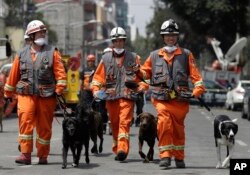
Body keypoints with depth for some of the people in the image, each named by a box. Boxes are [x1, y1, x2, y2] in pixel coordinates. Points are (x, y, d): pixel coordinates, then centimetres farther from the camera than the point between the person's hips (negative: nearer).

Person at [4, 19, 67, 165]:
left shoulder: (52, 52, 4)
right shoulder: (22, 54, 9)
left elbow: (60, 73, -2)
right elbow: (13, 75, 14)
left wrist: (59, 90, -12)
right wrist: (8, 94, 16)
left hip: (46, 96, 0)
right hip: (26, 94, 0)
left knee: (44, 126, 6)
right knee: (25, 121, -15)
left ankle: (43, 156, 17)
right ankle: (25, 154, -15)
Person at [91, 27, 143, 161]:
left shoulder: (133, 57, 10)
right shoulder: (106, 58, 13)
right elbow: (98, 76, 11)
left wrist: (141, 88, -3)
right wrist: (96, 89, -4)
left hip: (127, 96, -2)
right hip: (111, 96, 3)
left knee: (124, 122, -15)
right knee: (114, 124, 8)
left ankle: (122, 149, -25)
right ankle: (117, 149, 20)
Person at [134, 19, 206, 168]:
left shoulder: (186, 55, 10)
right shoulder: (155, 55, 15)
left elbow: (195, 74, 3)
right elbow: (146, 73, 20)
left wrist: (198, 90, -12)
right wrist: (138, 71, -3)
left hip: (180, 99, 0)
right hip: (162, 98, 0)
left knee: (178, 128, 6)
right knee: (164, 122, -21)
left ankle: (179, 158, 21)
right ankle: (165, 156, -18)